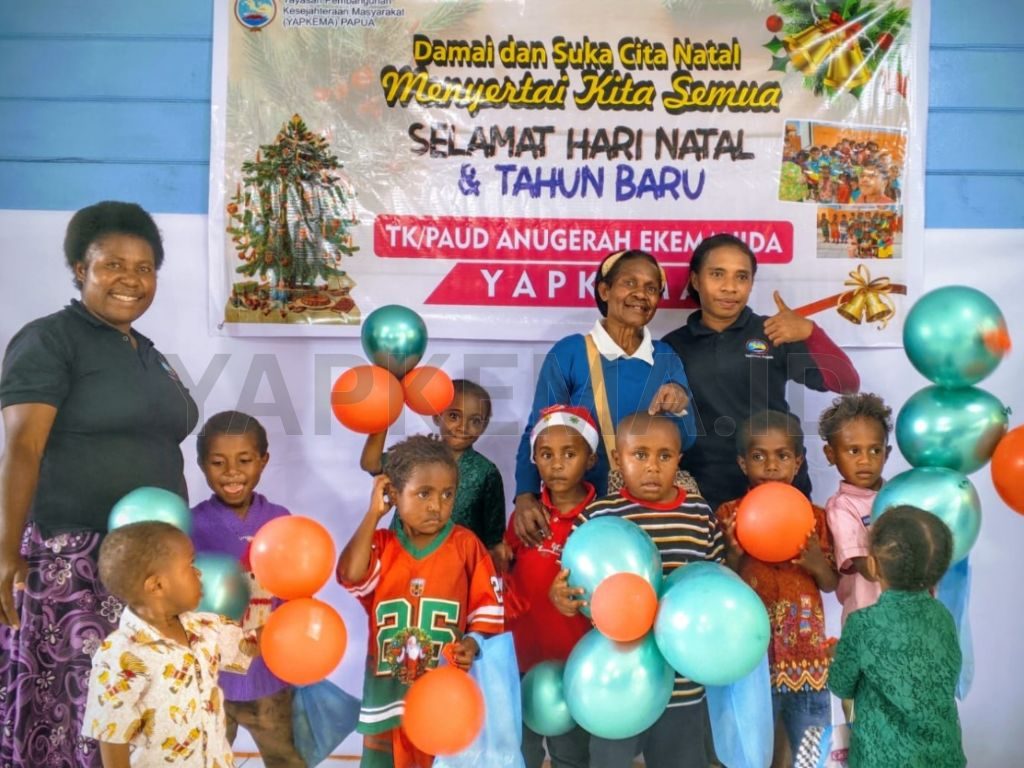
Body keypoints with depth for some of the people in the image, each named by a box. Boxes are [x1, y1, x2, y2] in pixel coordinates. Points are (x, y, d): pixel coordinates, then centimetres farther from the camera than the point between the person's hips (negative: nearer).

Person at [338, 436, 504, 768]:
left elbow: (488, 605, -2)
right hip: (388, 693, 1)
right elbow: (351, 575, -22)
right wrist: (373, 513, -16)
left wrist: (473, 642, -20)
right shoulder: (380, 544, -2)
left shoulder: (465, 545, -6)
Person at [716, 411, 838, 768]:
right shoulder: (729, 515, -6)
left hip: (807, 653, 2)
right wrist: (735, 555, -24)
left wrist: (819, 565, -14)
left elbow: (832, 584, 7)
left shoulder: (815, 516, 0)